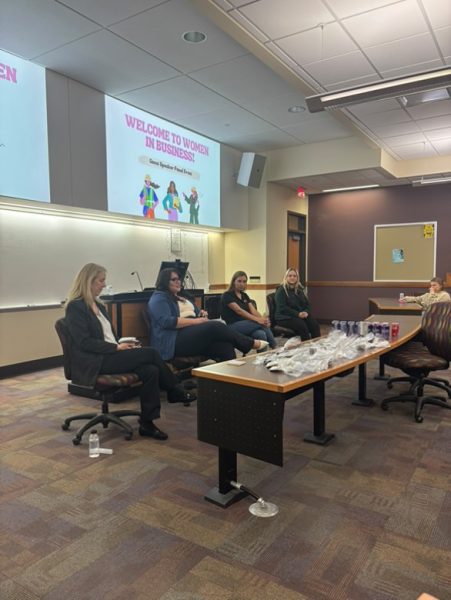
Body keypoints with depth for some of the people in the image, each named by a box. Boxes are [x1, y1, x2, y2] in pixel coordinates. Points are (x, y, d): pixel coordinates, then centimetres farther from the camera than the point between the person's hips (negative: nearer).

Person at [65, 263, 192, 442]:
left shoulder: (98, 305, 18)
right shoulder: (75, 306, -8)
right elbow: (84, 342, -17)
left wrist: (121, 346, 0)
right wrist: (117, 347, -17)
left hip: (109, 356, 8)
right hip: (94, 363, -8)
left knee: (150, 370, -19)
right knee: (150, 353, -21)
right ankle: (176, 392, -4)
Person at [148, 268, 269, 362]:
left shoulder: (181, 297, 27)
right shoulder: (159, 298, 1)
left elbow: (194, 313, 31)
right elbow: (167, 321, -15)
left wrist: (201, 314, 5)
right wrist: (196, 321, -15)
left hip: (192, 333, 8)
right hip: (175, 342, -8)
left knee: (225, 346, -23)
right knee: (216, 326, -24)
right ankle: (252, 343, -8)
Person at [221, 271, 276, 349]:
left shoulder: (244, 295, 16)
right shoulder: (227, 295, -6)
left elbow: (253, 310, 2)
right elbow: (239, 311, -20)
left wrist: (263, 319, -20)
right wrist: (257, 319, -31)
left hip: (245, 325, 6)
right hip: (232, 327, -6)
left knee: (261, 335, -27)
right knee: (262, 324, -24)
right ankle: (275, 348, -15)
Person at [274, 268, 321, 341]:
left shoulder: (299, 289, 19)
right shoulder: (281, 290, -2)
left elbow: (307, 304, 20)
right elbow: (282, 308, -12)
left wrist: (306, 312, -4)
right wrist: (297, 314, -20)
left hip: (302, 315, 6)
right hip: (286, 317, -6)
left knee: (315, 326, -23)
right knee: (303, 326, -33)